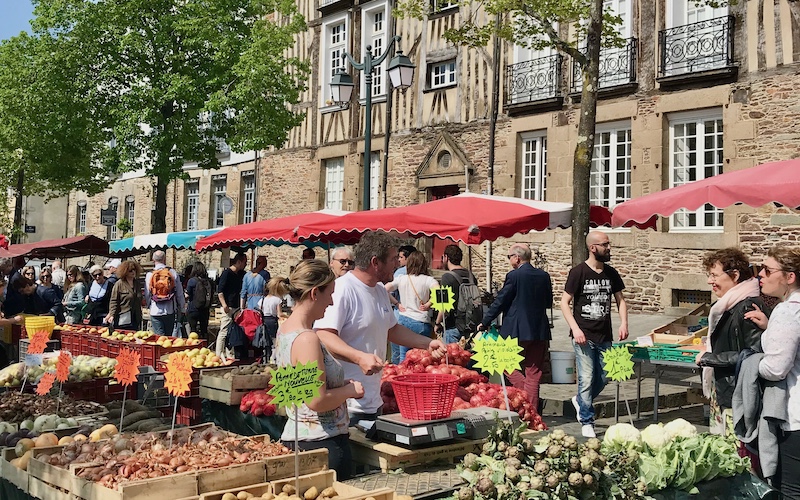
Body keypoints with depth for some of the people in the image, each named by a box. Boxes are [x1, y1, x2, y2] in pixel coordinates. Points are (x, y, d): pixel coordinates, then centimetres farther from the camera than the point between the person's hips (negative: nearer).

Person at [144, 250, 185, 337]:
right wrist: (182, 309, 14)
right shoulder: (173, 273, -4)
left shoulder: (149, 275, -3)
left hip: (155, 312, 0)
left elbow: (147, 295, 5)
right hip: (170, 311, 0)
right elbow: (180, 294, 1)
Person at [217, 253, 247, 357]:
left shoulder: (241, 274, 15)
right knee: (224, 331, -8)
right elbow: (220, 291, -13)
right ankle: (219, 354, -5)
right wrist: (224, 304, -21)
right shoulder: (227, 273, -8)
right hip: (228, 307, -8)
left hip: (236, 306, 8)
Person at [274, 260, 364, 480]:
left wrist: (342, 383, 11)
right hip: (321, 442, -9)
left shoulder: (284, 330, 8)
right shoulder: (307, 339, -21)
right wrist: (350, 390, -8)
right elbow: (317, 401, -24)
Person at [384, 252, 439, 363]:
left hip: (404, 320, 3)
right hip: (422, 322, -2)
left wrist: (397, 304, 4)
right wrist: (428, 304, -8)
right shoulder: (428, 280, -5)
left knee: (403, 357, 10)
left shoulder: (401, 279, 2)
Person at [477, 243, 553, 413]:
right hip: (540, 330, 6)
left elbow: (500, 301, -7)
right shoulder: (544, 276, 6)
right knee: (533, 373, 9)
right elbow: (549, 302, 16)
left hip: (516, 331, -6)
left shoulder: (513, 276, -10)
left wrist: (484, 322, 2)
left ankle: (526, 394, -5)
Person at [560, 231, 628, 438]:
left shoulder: (611, 273, 8)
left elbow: (620, 299, 17)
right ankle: (587, 422, 9)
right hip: (584, 336, -5)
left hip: (604, 337, 5)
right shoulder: (578, 272, -7)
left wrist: (624, 323, 1)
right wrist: (575, 328, -15)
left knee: (604, 378, 11)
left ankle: (580, 401, 37)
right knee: (587, 380, -5)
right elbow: (564, 302, -7)